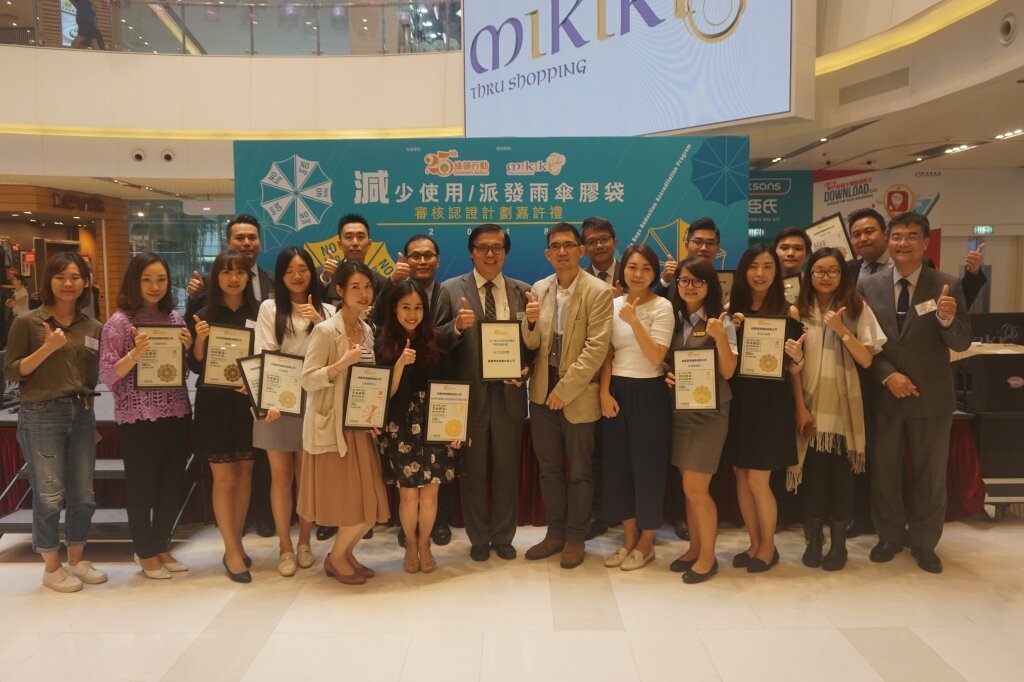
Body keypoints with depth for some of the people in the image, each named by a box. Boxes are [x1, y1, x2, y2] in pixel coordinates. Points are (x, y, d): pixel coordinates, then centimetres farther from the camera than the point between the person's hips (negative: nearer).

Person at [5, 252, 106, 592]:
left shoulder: (93, 327, 8)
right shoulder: (27, 322, -4)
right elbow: (11, 371, -6)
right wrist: (46, 349, -17)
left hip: (82, 414, 4)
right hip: (40, 416, -4)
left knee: (83, 493, 10)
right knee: (49, 495, 0)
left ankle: (76, 560, 26)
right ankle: (52, 568, 16)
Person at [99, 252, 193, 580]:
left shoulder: (174, 317, 7)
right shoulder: (119, 321, -7)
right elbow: (107, 376, -10)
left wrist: (187, 348, -7)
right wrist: (135, 354, -25)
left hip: (176, 415, 5)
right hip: (138, 419, -5)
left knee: (172, 486, 13)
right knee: (141, 487, 8)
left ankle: (161, 546, 31)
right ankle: (146, 553, 25)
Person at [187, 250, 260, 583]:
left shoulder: (258, 313, 2)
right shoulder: (204, 316, -3)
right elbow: (195, 366, -3)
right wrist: (200, 340, -19)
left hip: (248, 402, 3)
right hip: (215, 405, -2)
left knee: (245, 474, 10)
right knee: (224, 477, 0)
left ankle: (235, 543, 24)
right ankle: (232, 551, 11)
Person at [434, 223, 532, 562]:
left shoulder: (522, 291, 6)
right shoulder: (451, 289, 0)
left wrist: (525, 370, -10)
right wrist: (457, 326, -23)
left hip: (509, 393, 2)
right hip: (470, 394, -1)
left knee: (507, 470, 11)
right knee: (473, 471, 11)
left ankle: (503, 537, 28)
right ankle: (479, 538, 27)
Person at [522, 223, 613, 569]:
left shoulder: (598, 292, -10)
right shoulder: (539, 289, 5)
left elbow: (596, 348, -15)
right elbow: (531, 344, 4)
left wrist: (564, 389, -16)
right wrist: (531, 321, -18)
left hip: (578, 395, -4)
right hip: (542, 393, 5)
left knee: (578, 472, 9)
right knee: (549, 468, 14)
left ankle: (575, 537, 24)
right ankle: (555, 532, 29)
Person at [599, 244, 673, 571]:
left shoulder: (662, 307, -6)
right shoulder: (613, 305, 7)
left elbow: (656, 356, -15)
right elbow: (607, 354, 7)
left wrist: (634, 320, -21)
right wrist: (604, 391, -5)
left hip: (647, 393, -4)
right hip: (616, 391, 5)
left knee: (647, 465, 3)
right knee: (617, 464, 9)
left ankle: (646, 543, 20)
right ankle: (629, 538, 25)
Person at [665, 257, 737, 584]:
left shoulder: (721, 321, -7)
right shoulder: (674, 317, 5)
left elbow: (728, 372, -11)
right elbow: (663, 358, 15)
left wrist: (720, 337, -25)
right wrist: (666, 374, -6)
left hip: (709, 411, -5)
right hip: (679, 409, 5)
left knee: (695, 488, -5)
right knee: (689, 487, 11)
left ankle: (708, 555, 12)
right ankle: (694, 548, 26)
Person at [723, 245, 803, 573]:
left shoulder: (788, 311, -4)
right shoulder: (731, 309, 4)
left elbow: (792, 365, 0)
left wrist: (800, 407, -15)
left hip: (771, 399, -4)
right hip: (738, 398, 4)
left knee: (758, 480, -2)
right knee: (741, 477, 10)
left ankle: (768, 546, 20)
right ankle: (754, 543, 26)